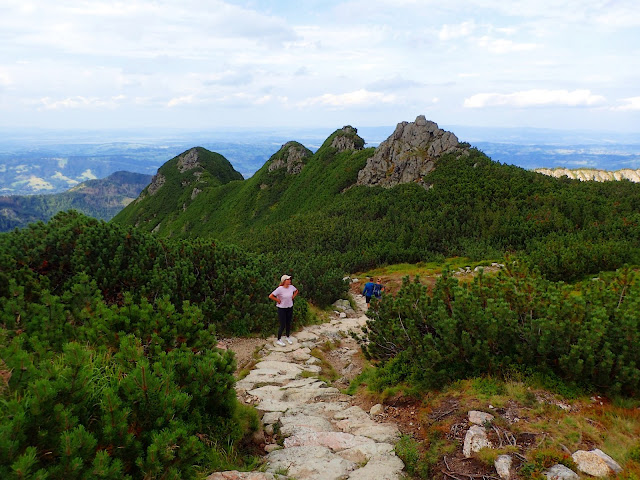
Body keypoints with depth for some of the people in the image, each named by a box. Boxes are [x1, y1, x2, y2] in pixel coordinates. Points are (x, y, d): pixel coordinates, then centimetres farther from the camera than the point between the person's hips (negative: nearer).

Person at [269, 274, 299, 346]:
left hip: (290, 308, 5)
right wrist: (278, 301, -15)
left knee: (289, 324, 16)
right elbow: (270, 296, -22)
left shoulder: (291, 287, -5)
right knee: (283, 325, 0)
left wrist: (293, 297, 5)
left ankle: (288, 337, 36)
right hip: (282, 309, -5)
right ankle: (278, 340, 17)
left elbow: (296, 291, 18)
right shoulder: (280, 289, -22)